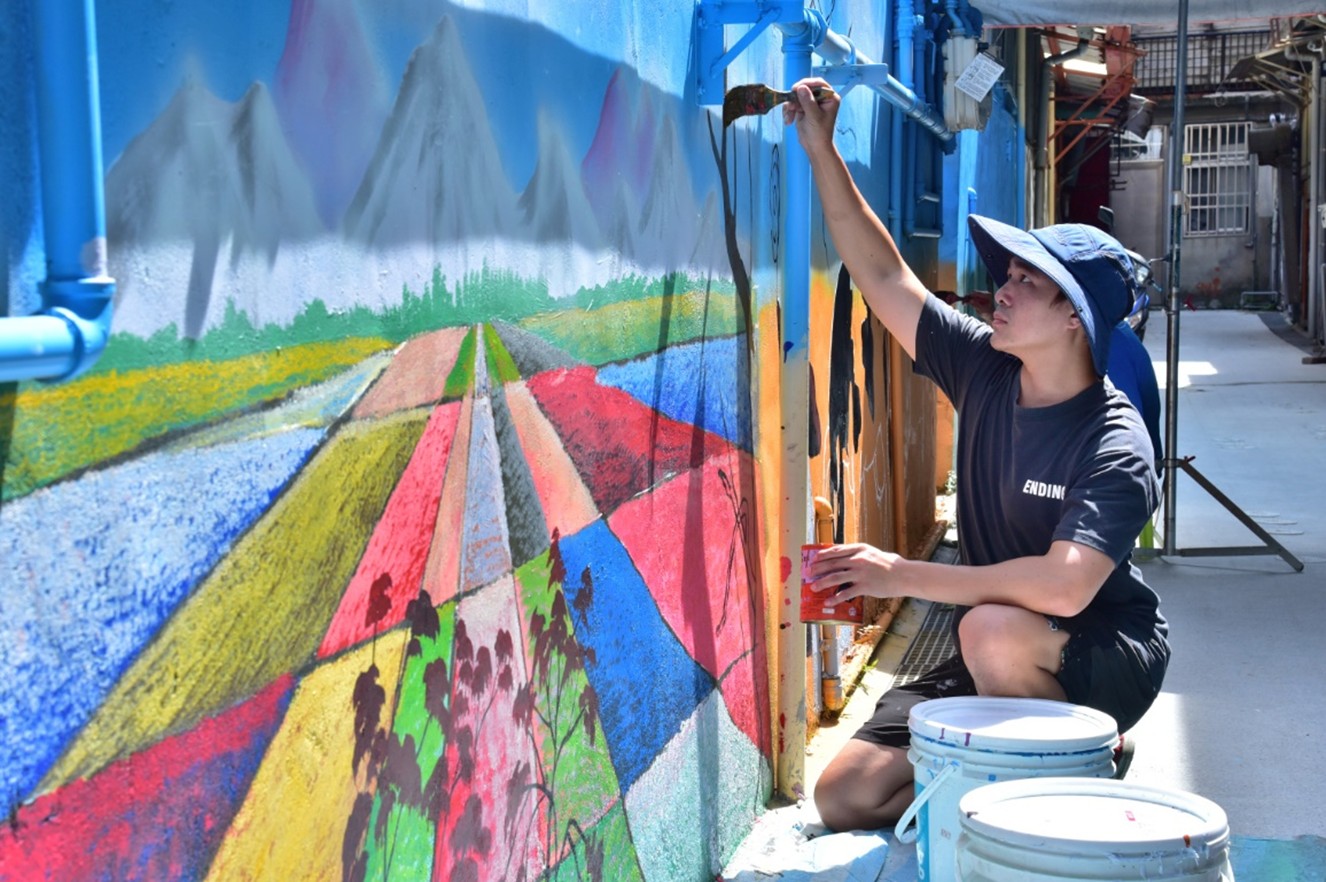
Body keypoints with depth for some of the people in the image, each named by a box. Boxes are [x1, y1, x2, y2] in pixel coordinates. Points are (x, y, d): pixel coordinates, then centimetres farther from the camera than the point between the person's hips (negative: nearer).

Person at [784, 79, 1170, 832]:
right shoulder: (984, 370, -3)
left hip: (1106, 661, -5)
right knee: (846, 796, -7)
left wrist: (904, 576, -32)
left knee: (995, 631, -39)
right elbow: (885, 277, 0)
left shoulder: (1115, 445, -21)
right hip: (996, 662, 6)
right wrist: (824, 153, -4)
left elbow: (1066, 586, -34)